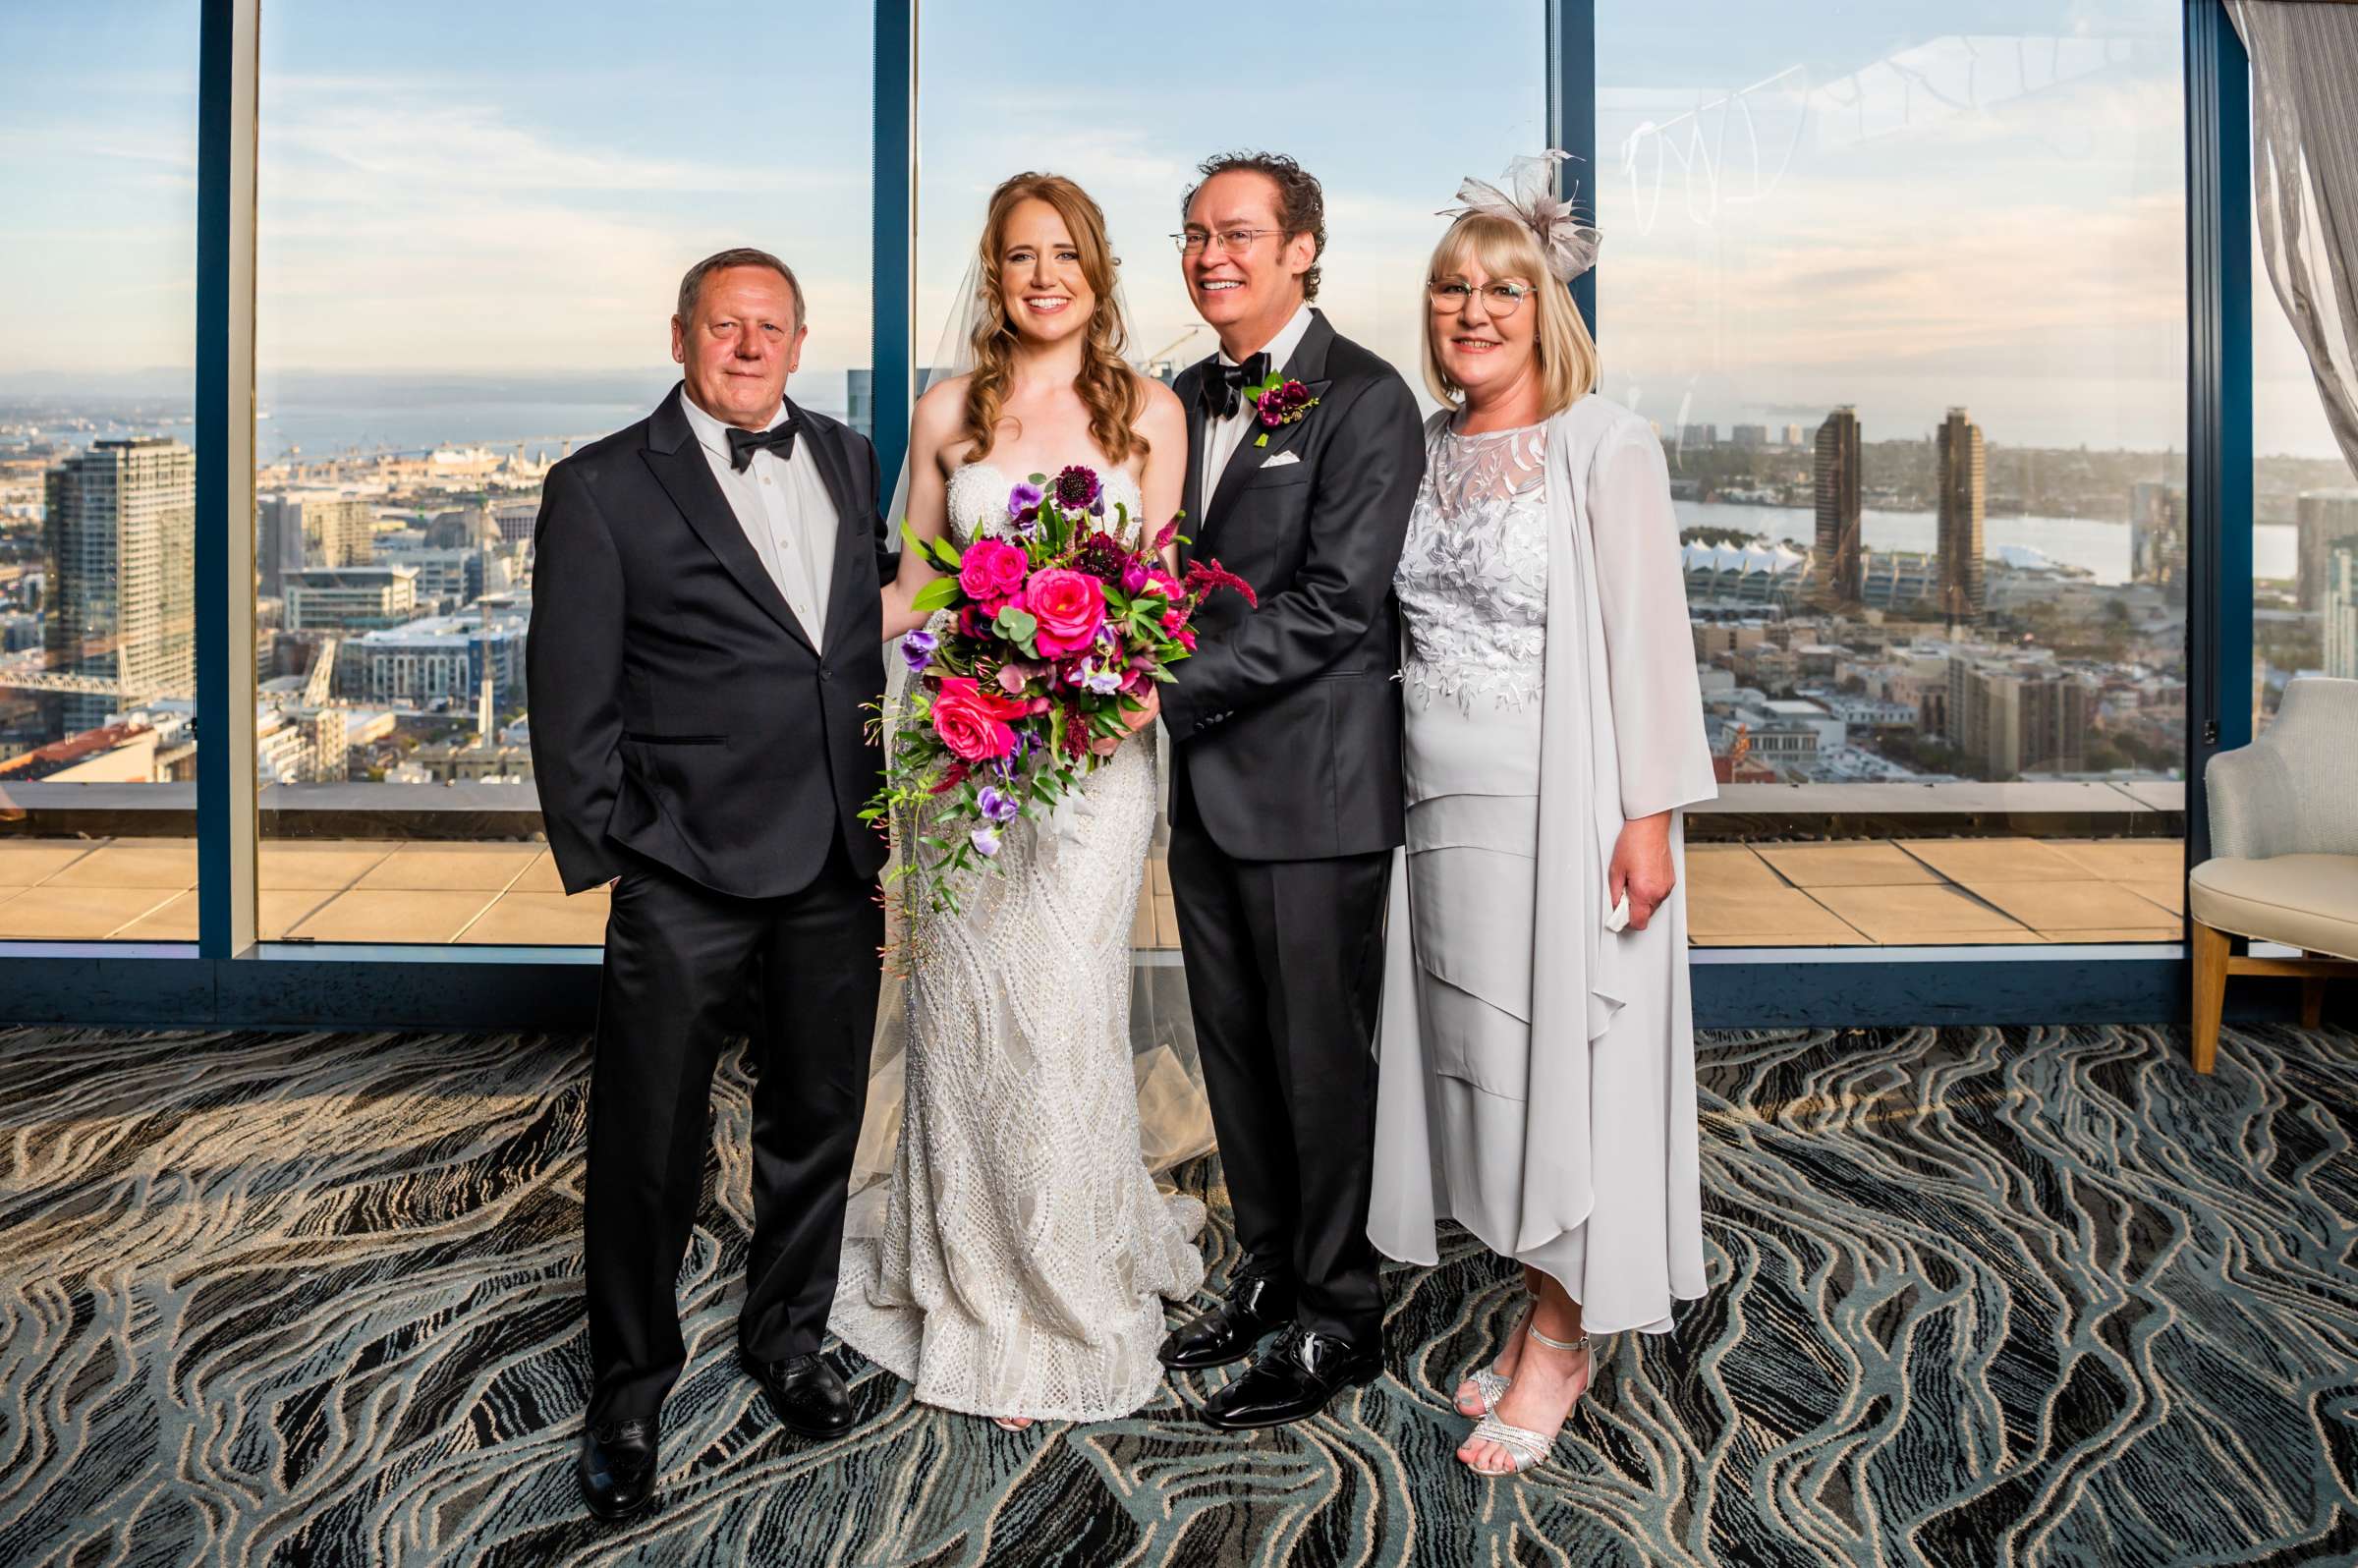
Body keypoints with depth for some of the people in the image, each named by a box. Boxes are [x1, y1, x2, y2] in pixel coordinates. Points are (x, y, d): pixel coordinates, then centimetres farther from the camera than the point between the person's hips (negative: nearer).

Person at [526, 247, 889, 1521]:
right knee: (649, 1149, 6)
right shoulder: (603, 488, -2)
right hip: (686, 878, -4)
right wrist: (603, 852, -6)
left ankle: (786, 1338, 39)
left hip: (837, 867, 4)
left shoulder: (852, 463, 11)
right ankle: (628, 1399, 27)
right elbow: (571, 699, -3)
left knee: (818, 1123, 17)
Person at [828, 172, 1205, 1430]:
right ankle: (976, 1291, 26)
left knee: (1060, 1011, -3)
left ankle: (1066, 1297, 18)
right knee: (964, 1008, 5)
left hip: (1094, 745, -2)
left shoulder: (1149, 411, 5)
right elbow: (914, 584, 13)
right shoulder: (949, 411, 9)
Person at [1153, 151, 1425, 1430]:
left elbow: (1335, 603, -18)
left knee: (1319, 1056, 3)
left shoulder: (1364, 400, -9)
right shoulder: (1186, 398, 14)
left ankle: (1339, 1317, 20)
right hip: (1205, 782, 7)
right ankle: (1269, 1274, 33)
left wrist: (1170, 689, -20)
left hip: (1310, 786, -7)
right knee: (1233, 1048, 15)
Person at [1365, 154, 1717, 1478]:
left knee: (1558, 1057, 1)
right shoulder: (1426, 451, 10)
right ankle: (1539, 1305, 25)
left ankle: (1563, 1339, 16)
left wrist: (1651, 814, -15)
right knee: (1475, 1057, 10)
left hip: (1561, 806, -6)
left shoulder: (1606, 447, -7)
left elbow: (1649, 636, -11)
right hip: (1444, 805, 6)